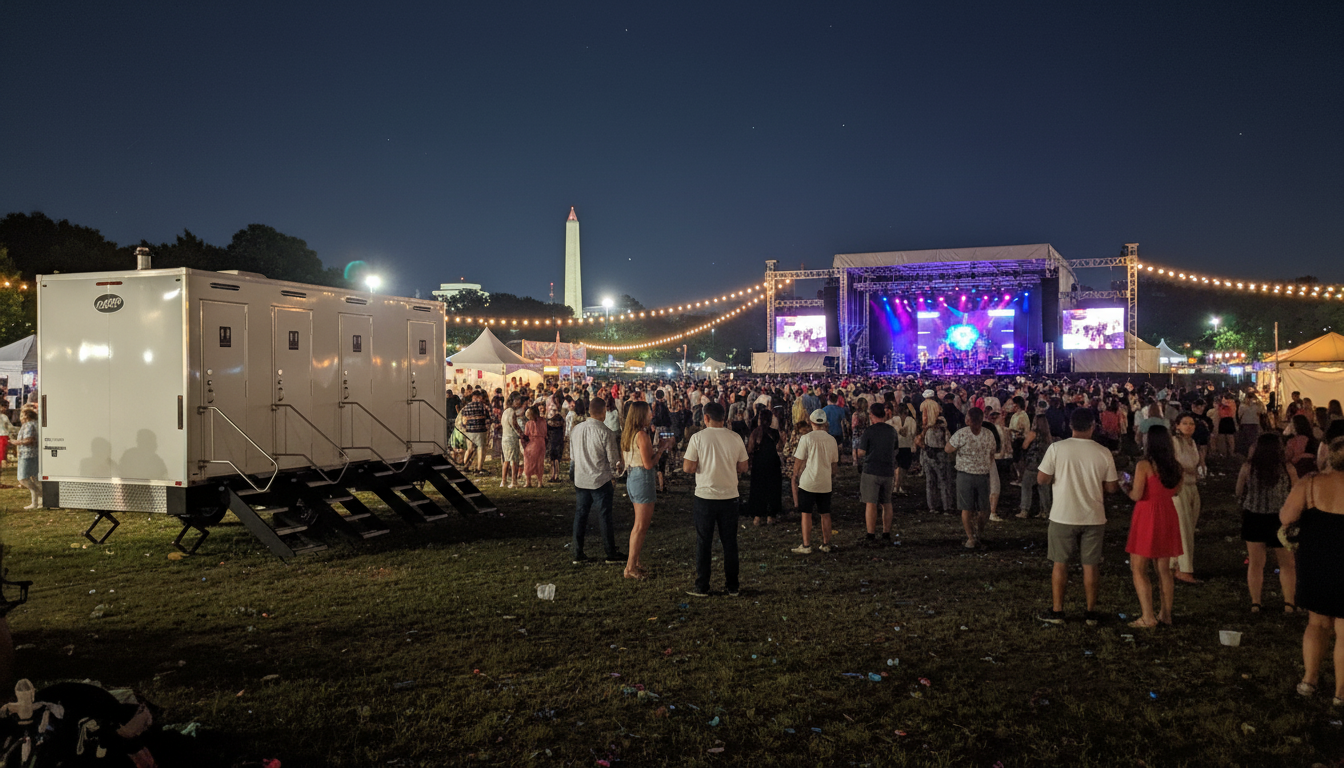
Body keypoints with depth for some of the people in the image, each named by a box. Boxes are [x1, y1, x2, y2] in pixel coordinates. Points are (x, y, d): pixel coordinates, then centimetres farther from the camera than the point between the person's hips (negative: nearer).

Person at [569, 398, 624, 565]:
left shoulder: (576, 429, -1)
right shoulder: (606, 433, -17)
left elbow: (572, 457, 9)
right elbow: (614, 460, -10)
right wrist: (614, 468, 11)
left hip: (580, 480, 5)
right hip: (601, 481, -4)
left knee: (580, 516, 12)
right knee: (604, 517, 5)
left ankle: (577, 554, 16)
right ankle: (611, 554, 15)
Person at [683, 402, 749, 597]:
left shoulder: (698, 437, -10)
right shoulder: (735, 438, -1)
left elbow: (688, 468, -11)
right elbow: (743, 467, 6)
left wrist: (685, 457, 10)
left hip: (705, 497, -2)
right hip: (730, 497, 3)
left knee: (703, 543, 7)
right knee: (730, 542, 12)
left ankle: (702, 588, 13)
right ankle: (732, 587, 18)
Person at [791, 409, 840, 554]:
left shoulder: (806, 438, -10)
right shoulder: (832, 440, 4)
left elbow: (799, 461, -6)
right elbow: (834, 463, 13)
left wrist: (795, 476, 7)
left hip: (808, 482, -4)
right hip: (825, 483, 4)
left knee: (806, 514, 1)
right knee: (825, 514, 12)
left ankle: (806, 546, 2)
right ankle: (826, 544, 18)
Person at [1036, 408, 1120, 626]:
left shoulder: (1056, 448, -10)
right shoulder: (1103, 452, -6)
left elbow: (1041, 479, -9)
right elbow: (1111, 487, 0)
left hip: (1063, 516, -1)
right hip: (1093, 517, 1)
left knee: (1060, 563, 9)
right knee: (1091, 565, 10)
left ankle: (1056, 611, 12)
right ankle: (1091, 612, 18)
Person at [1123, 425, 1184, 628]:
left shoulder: (1144, 465, -14)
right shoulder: (1176, 467, 5)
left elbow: (1136, 495, -17)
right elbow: (1175, 491, 11)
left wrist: (1128, 488, 3)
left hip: (1147, 516, -7)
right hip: (1168, 515, 7)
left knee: (1138, 569, 0)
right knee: (1164, 569, 15)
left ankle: (1147, 617, -4)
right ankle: (1166, 614, 21)